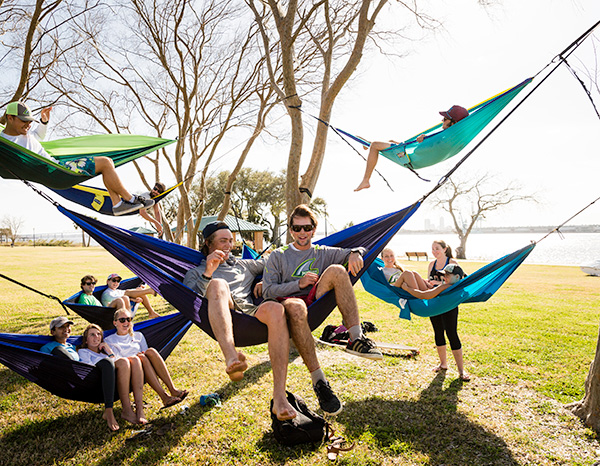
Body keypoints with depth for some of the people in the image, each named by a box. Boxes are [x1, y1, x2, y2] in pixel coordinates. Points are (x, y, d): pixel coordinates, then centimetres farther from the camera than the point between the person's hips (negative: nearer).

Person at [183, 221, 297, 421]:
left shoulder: (244, 265, 36)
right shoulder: (195, 273, 27)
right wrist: (208, 273, -8)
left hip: (252, 312, 2)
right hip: (222, 321, -2)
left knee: (275, 308, -34)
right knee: (218, 284, -33)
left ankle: (280, 397, -43)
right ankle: (231, 357, -58)